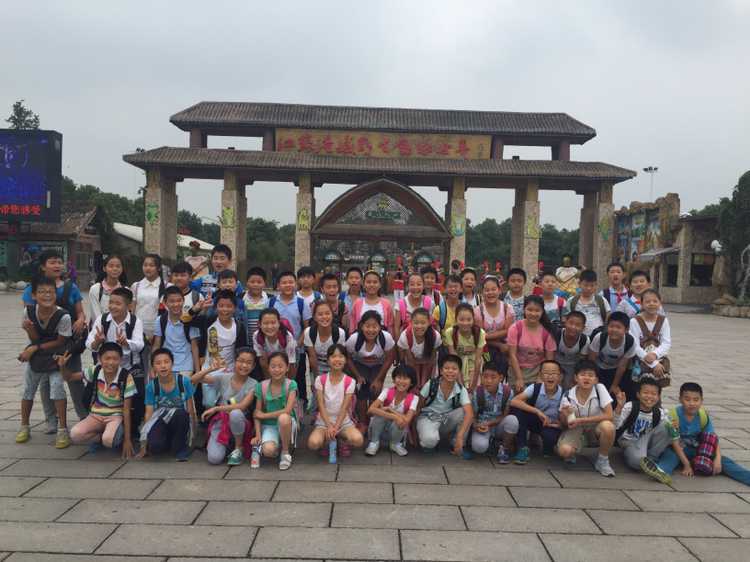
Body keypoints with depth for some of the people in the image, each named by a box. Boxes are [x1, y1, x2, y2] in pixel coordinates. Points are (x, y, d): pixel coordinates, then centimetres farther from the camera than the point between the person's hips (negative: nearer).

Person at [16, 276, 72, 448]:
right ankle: (24, 427, 34)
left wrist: (35, 348, -18)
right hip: (34, 356, 4)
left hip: (55, 356, -4)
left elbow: (60, 342, -16)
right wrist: (29, 329, -29)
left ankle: (62, 429, -8)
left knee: (57, 384, -19)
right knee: (28, 389, 13)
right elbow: (35, 338, -8)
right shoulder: (29, 311, -16)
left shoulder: (63, 316, -26)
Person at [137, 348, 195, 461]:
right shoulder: (151, 386, -9)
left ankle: (181, 447, -9)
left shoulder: (184, 381, -13)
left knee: (180, 414, -36)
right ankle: (169, 442, 10)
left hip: (180, 422, -1)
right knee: (154, 446, -30)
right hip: (161, 422, 1)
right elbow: (149, 413, -7)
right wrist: (144, 446, -8)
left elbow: (191, 409, -7)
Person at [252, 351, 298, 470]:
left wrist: (264, 415, -12)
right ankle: (259, 448, 7)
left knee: (283, 417, -37)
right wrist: (258, 435, -11)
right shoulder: (262, 386, -5)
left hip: (287, 423, 0)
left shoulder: (291, 385, -12)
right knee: (268, 451, -32)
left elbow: (287, 410, -21)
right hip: (268, 425, 0)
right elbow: (257, 413, -1)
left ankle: (286, 452, -12)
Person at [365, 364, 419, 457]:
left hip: (398, 429, 0)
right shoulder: (387, 392, -19)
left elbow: (406, 421, -32)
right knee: (379, 413, -30)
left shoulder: (413, 398, -18)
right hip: (381, 429, 0)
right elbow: (371, 410, -34)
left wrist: (389, 409, -26)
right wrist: (394, 416, -41)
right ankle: (374, 442, -7)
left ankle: (396, 444, 0)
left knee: (402, 422, -33)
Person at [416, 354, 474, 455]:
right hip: (427, 417, -3)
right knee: (430, 439, -37)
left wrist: (460, 436, -41)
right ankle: (427, 443, 2)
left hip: (446, 421, 3)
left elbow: (470, 413, -28)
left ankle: (457, 446, -6)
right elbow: (418, 406, -5)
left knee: (465, 412, -27)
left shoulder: (461, 390, -14)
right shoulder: (431, 384, -17)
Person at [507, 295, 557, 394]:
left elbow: (549, 359, -4)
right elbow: (512, 355, -12)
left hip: (538, 371, 1)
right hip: (518, 369, -1)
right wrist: (519, 379, -15)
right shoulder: (515, 328, -12)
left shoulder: (547, 331, -8)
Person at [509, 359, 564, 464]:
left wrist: (561, 423, -31)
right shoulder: (535, 388, -20)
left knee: (550, 437, -36)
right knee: (516, 409, -27)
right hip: (535, 421, 1)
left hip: (551, 425, -1)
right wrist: (537, 412, -36)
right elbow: (514, 401, -32)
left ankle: (547, 451, 5)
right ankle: (522, 448, -14)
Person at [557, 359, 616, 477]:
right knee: (564, 450, -30)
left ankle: (603, 460, -7)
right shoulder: (567, 396, -17)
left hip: (595, 426, 1)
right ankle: (572, 454, 11)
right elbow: (563, 425, -4)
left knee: (608, 426, -35)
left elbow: (609, 415, -23)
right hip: (575, 429, 0)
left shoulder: (600, 388, -20)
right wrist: (564, 415, -29)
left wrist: (581, 420, -27)